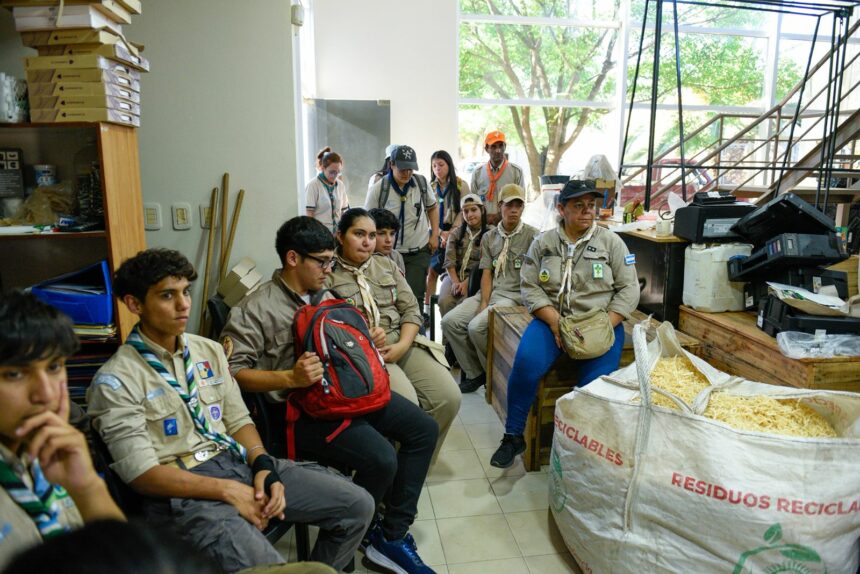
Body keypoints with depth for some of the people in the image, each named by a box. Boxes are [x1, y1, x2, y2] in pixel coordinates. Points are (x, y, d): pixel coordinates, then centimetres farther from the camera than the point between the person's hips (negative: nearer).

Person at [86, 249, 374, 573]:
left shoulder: (209, 350, 11)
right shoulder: (116, 380, -8)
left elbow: (239, 420, 13)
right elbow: (142, 473, -12)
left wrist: (263, 467, -7)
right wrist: (228, 491, -17)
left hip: (238, 462, 7)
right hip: (182, 492, -6)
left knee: (357, 505, -1)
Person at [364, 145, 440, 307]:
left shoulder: (421, 182, -1)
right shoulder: (377, 189, -10)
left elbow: (432, 207, 16)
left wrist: (435, 235, 6)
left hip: (419, 251, 2)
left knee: (415, 295, -2)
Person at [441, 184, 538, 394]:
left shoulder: (532, 235, -2)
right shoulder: (489, 237, 13)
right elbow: (486, 273, 6)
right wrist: (483, 302, -11)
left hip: (515, 295, -5)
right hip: (489, 292, 6)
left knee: (476, 327, -27)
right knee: (450, 322, -13)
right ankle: (474, 373, -1)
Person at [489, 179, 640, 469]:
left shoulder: (611, 241, 5)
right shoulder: (543, 242, 7)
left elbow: (629, 289, 2)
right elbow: (530, 287, 1)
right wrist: (555, 322, -14)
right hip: (552, 318, 1)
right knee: (526, 363, -27)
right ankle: (513, 436, -8)